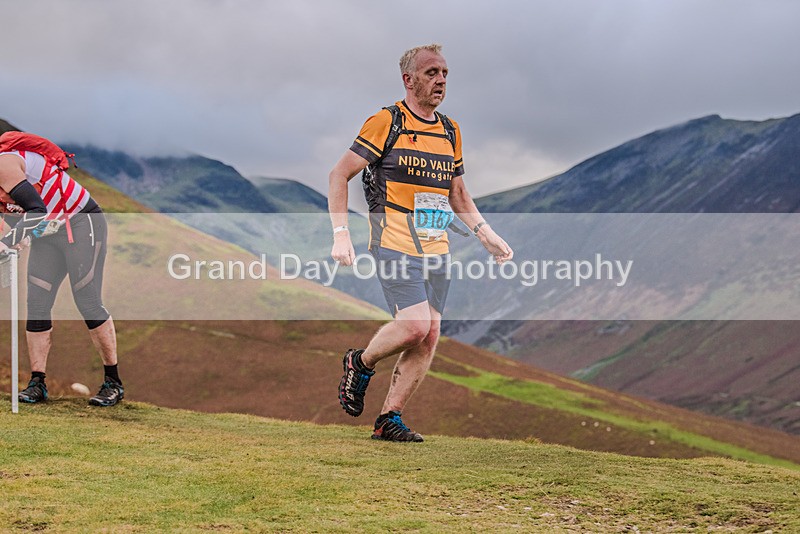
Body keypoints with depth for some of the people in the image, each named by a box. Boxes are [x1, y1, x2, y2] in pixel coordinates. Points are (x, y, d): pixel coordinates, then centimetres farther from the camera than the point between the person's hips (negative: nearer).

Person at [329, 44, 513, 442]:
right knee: (415, 325, -20)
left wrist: (484, 231, 11)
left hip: (436, 249, 6)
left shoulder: (450, 131, 14)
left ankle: (389, 419, 10)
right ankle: (361, 364, 9)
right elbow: (340, 174, -4)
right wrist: (341, 234, -14)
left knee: (429, 337, 0)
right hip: (395, 244, -6)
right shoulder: (386, 122, -5)